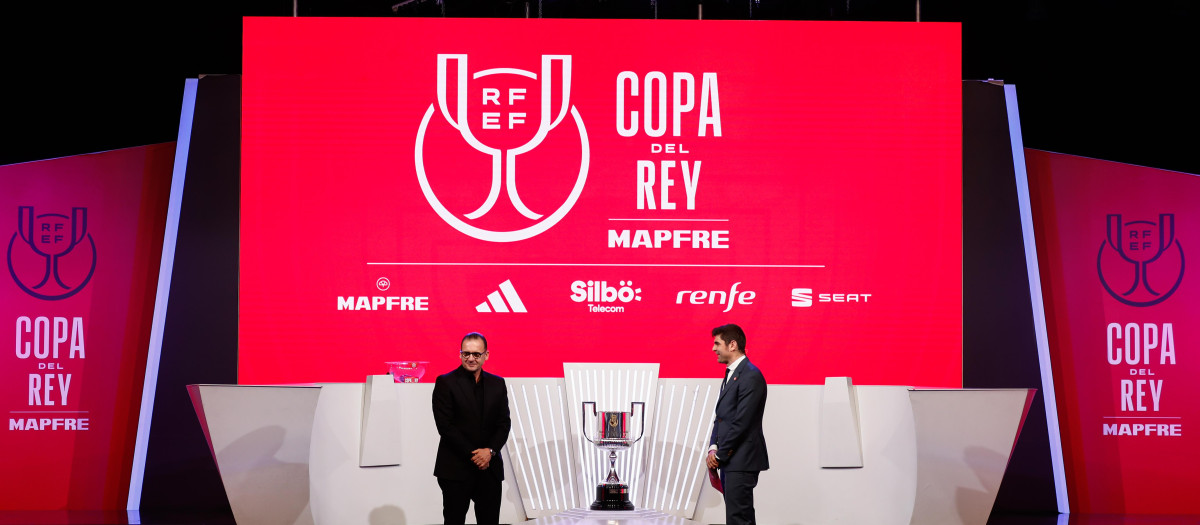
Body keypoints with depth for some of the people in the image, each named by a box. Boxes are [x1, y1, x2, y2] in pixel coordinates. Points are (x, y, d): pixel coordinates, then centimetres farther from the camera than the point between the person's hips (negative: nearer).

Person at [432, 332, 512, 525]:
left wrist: (490, 451, -10)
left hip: (490, 467, 4)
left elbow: (504, 423, 6)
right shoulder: (446, 383, -3)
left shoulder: (497, 384, 10)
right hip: (456, 469, -3)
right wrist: (472, 454, -12)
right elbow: (445, 425, -9)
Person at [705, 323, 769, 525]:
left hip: (742, 461, -10)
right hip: (729, 461, 10)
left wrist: (719, 455, -12)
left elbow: (741, 422, -18)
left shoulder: (751, 376, -14)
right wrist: (713, 448, 3)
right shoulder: (730, 374, 18)